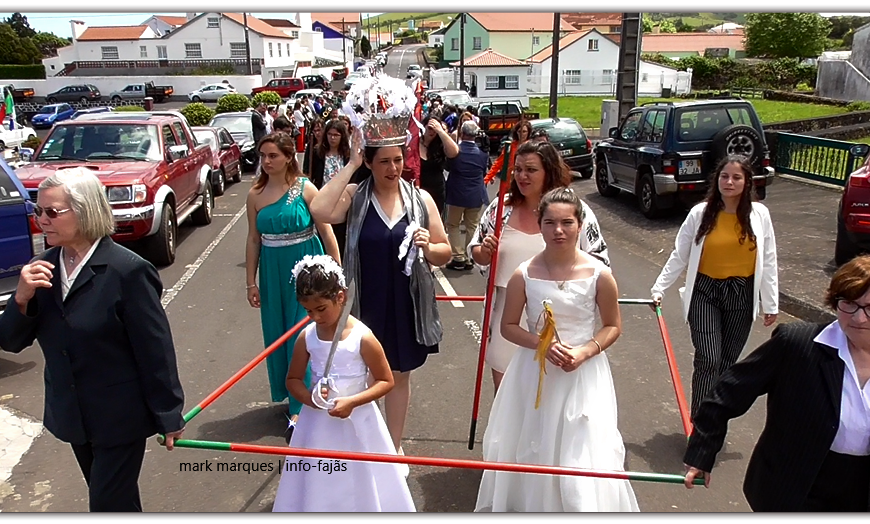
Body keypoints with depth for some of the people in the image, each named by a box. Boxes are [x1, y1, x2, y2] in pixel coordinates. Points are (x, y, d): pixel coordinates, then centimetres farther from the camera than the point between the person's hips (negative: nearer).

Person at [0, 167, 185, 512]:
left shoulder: (127, 271, -21)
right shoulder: (41, 269, -2)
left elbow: (156, 349, -17)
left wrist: (168, 415, -11)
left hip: (120, 416, -6)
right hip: (72, 414, 6)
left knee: (108, 504, 4)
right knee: (117, 498, 24)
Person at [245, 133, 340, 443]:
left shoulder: (305, 189, -9)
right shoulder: (255, 195, 2)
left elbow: (327, 234, -7)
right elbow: (253, 240, 6)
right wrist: (251, 282, 6)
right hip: (272, 272, 4)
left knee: (302, 335, 0)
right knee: (277, 334, 13)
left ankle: (299, 409, 9)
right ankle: (290, 392, 34)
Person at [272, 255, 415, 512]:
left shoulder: (362, 338, -19)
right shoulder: (306, 337, -8)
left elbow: (386, 381, -12)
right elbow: (293, 379, 3)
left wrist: (352, 401, -23)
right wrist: (309, 397, -17)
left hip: (356, 422, -3)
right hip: (318, 421, 3)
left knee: (359, 483, 14)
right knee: (316, 486, 16)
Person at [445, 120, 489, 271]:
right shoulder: (482, 153, -5)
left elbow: (448, 166, 5)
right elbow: (484, 172, 8)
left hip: (457, 195, -2)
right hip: (476, 196, 2)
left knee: (453, 225, 12)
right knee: (472, 227, 11)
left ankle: (459, 257, 5)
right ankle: (469, 258, 13)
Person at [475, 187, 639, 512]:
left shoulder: (599, 274, -11)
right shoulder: (524, 274, -10)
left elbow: (613, 326, 0)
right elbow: (509, 326, -1)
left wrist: (585, 352, -17)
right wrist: (543, 345, -18)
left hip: (583, 374, -1)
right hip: (534, 372, 1)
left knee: (583, 453, 2)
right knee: (530, 448, 14)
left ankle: (582, 508, 26)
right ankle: (528, 504, 38)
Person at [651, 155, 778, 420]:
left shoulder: (759, 214, -3)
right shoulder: (700, 213, -7)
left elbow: (768, 261, 2)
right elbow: (678, 256, -2)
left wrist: (771, 304, 4)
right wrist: (659, 288, -5)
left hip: (741, 296, 2)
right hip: (705, 293, -2)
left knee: (727, 362, 11)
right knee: (708, 360, -10)